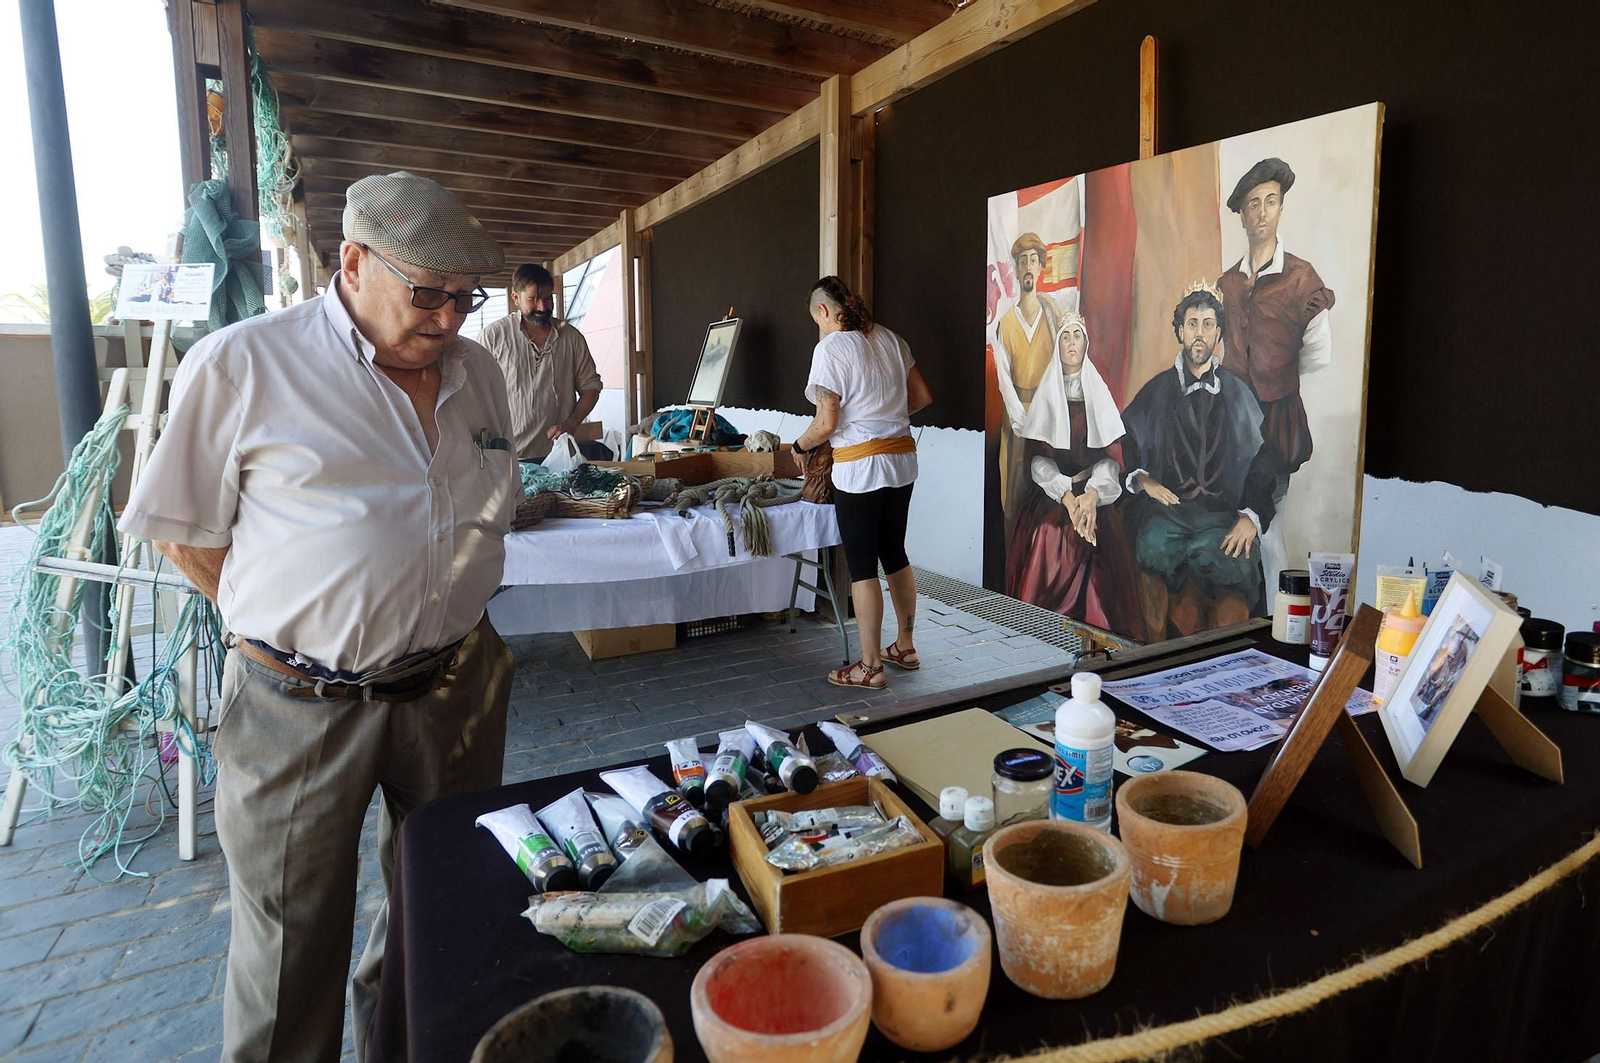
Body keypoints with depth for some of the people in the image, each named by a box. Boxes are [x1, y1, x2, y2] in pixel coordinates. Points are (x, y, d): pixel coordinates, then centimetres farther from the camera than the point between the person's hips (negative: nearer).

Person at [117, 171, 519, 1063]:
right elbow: (184, 529, -2)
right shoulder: (242, 365, -7)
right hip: (302, 707, -4)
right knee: (292, 945, 11)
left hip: (454, 688, 5)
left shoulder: (477, 371, 7)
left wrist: (440, 619, 10)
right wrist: (297, 626, -5)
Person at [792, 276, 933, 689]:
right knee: (895, 554, 18)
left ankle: (870, 667, 9)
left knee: (862, 565, 1)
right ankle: (905, 647, 30)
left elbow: (826, 425, -14)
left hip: (860, 466, -7)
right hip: (901, 458, 8)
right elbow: (922, 396, 14)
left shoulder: (830, 348, -11)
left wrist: (800, 446, 4)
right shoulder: (888, 338, 9)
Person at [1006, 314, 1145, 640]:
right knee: (1049, 579, -11)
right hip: (1050, 499, -1)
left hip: (1094, 499, 1)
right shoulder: (1044, 395, 8)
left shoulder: (1101, 394, 10)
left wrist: (1093, 494, -17)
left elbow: (1111, 454, 2)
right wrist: (1067, 496, -15)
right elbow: (1037, 455, -2)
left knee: (1098, 583, -10)